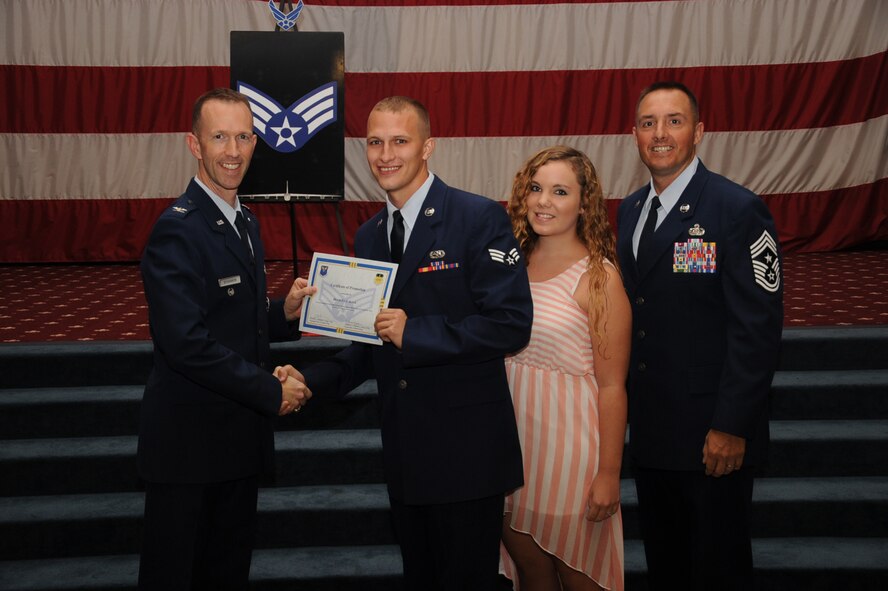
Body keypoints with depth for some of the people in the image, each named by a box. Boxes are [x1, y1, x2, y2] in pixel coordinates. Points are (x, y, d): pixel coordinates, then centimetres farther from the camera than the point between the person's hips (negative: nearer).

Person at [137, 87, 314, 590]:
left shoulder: (246, 222, 10)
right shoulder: (177, 229, -18)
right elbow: (186, 342, -25)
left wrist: (285, 312, -2)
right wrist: (272, 392, -18)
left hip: (241, 432, 8)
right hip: (190, 440, -8)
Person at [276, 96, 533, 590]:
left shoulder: (480, 218, -11)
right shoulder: (369, 237, 10)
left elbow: (511, 324, -18)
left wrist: (415, 332, -20)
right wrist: (314, 379, 0)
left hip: (466, 451, -6)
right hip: (405, 452, 7)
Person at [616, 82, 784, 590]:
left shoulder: (739, 210, -13)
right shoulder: (630, 211, 9)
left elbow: (758, 329, -16)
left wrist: (732, 427, -18)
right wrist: (623, 405, 9)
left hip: (713, 435, -6)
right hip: (649, 430, 6)